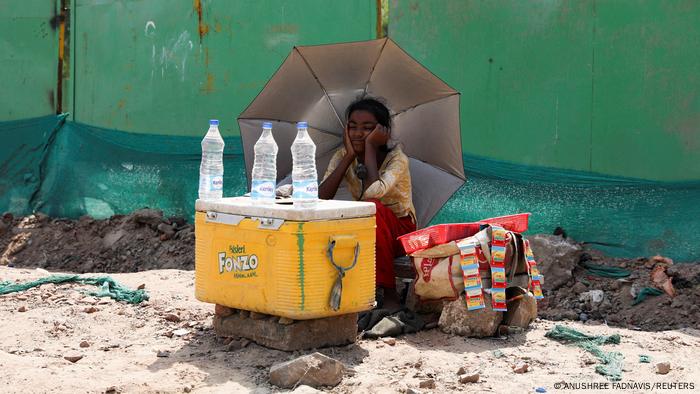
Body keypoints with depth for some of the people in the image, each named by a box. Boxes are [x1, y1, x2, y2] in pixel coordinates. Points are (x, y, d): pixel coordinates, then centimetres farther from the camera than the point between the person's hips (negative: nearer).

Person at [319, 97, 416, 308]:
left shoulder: (397, 159, -15)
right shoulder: (342, 157, -2)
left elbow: (373, 193, -36)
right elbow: (320, 198, -18)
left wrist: (370, 147, -25)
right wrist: (349, 156, -19)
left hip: (400, 232, -3)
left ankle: (388, 292, -25)